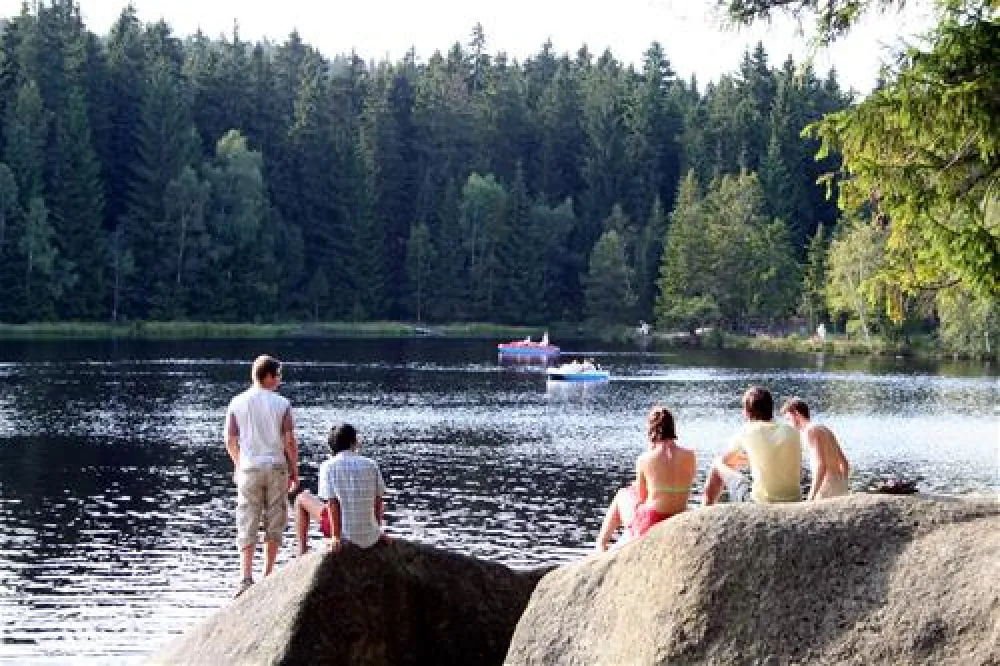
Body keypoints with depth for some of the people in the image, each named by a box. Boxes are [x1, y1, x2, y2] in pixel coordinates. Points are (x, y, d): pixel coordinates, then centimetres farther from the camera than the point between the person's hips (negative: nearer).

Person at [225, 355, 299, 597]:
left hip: (249, 469, 1)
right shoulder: (281, 403, -5)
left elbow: (230, 441, 4)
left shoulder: (237, 403, 0)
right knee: (274, 522, 12)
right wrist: (294, 470, 5)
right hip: (276, 467, -1)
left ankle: (247, 577, -13)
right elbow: (290, 441, -7)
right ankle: (268, 576, 16)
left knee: (247, 525, 1)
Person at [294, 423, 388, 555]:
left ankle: (302, 549, 26)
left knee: (302, 498, 21)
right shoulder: (371, 464, 2)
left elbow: (332, 503, -11)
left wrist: (336, 537, -7)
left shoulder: (328, 466, -6)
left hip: (344, 532, -3)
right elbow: (378, 501, 5)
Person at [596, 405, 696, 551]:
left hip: (650, 527, -3)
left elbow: (641, 497, 0)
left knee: (622, 495, 31)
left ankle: (602, 543, 46)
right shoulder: (689, 457, -6)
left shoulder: (644, 459, -14)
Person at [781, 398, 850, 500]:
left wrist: (810, 498, -22)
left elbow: (820, 465, -20)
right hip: (840, 487, 9)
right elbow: (845, 464, 23)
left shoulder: (809, 431, -8)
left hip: (827, 489, -9)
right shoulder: (825, 429, 20)